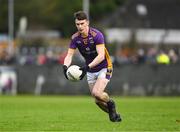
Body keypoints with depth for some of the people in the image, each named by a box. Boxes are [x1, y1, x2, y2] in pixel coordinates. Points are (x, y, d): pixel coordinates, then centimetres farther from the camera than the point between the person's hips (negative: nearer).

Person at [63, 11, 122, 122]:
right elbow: (69, 55, -10)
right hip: (90, 71, 5)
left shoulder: (97, 35, -23)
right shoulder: (75, 38, -7)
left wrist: (87, 67, -42)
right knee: (97, 100, 4)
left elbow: (101, 56, -31)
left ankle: (110, 103, 8)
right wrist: (65, 66, -32)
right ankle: (114, 114, 27)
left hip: (104, 68, -5)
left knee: (96, 93, -23)